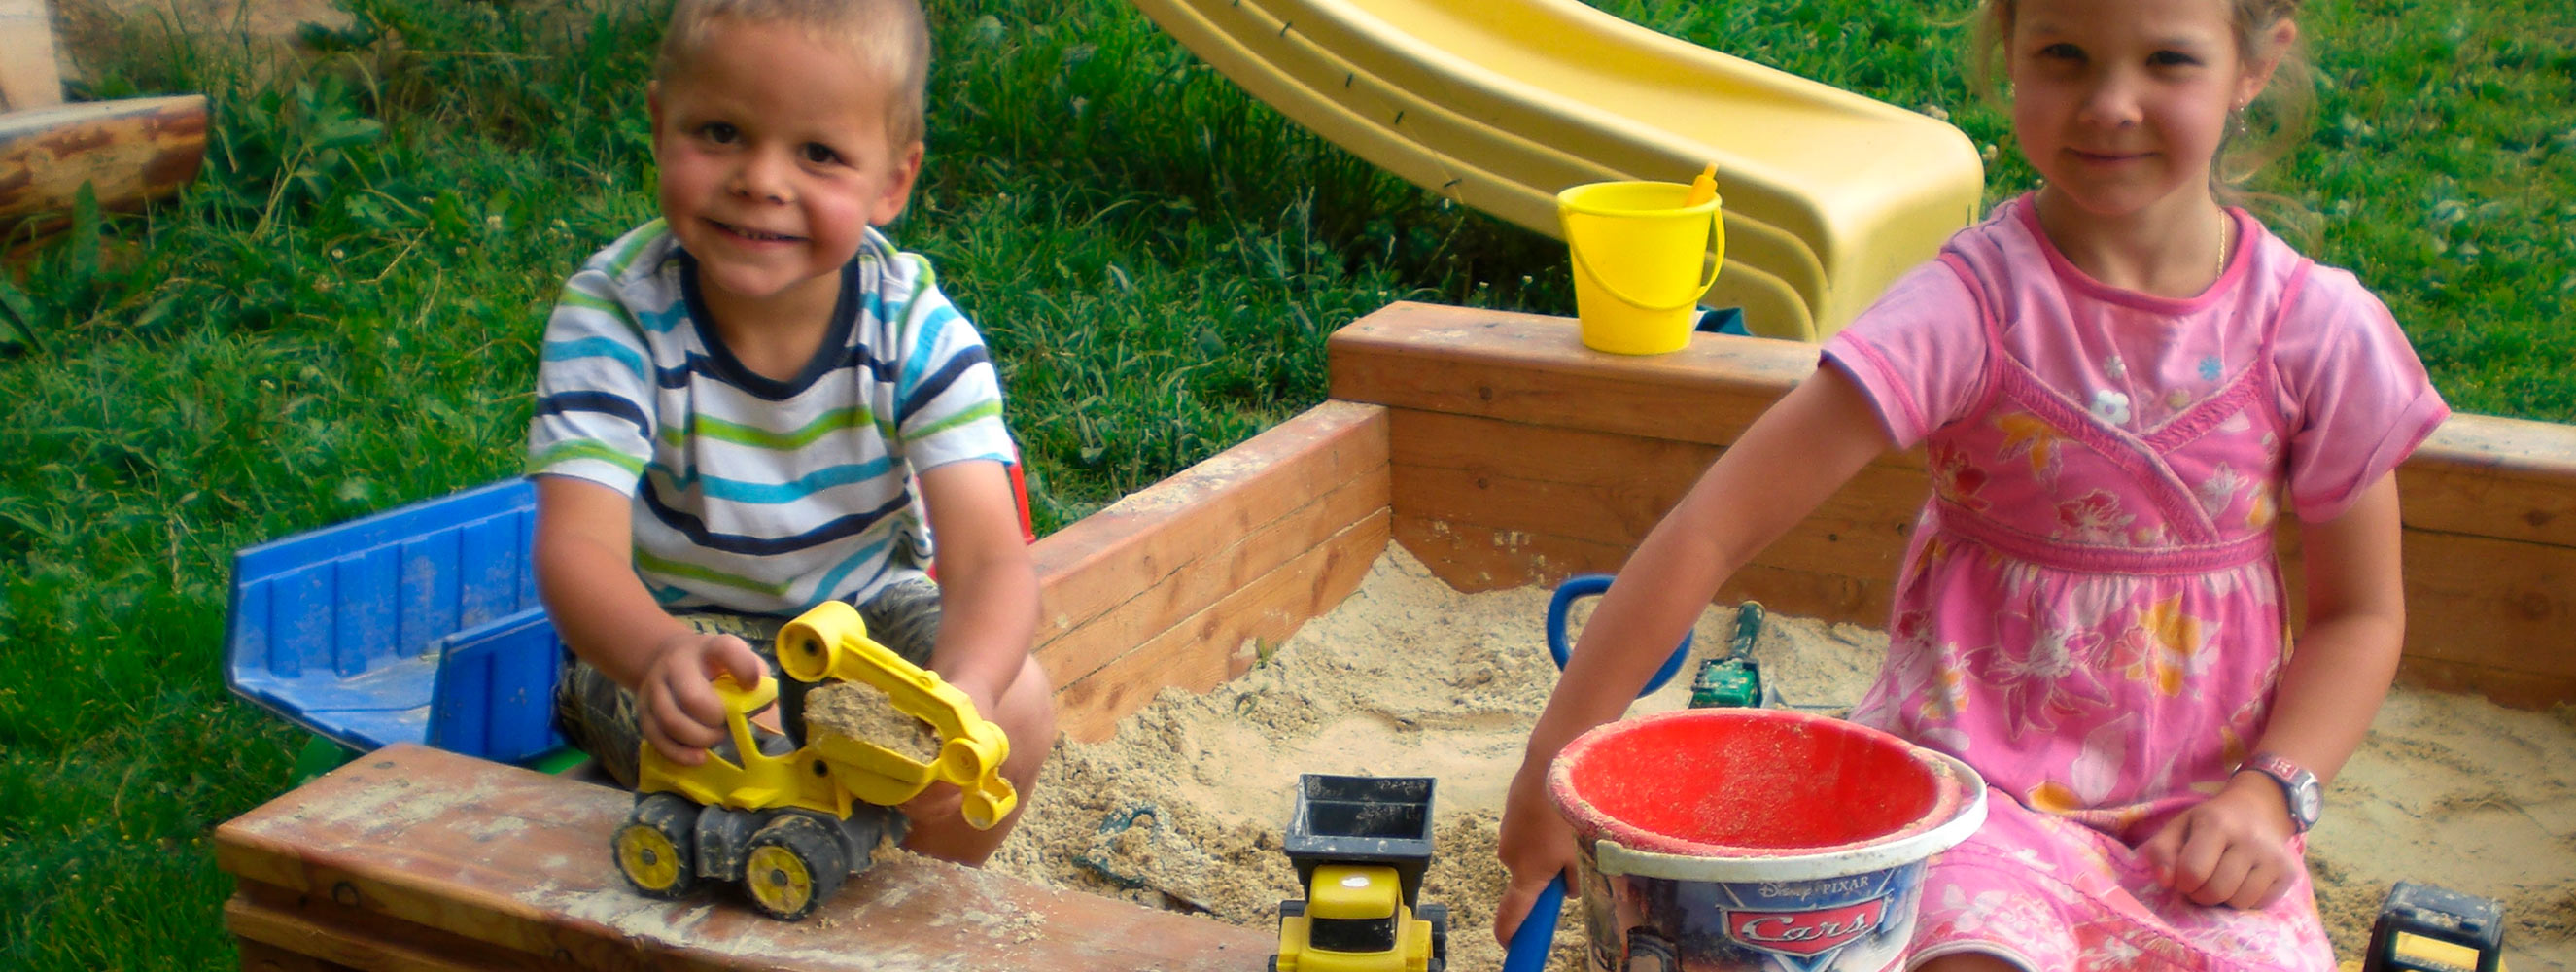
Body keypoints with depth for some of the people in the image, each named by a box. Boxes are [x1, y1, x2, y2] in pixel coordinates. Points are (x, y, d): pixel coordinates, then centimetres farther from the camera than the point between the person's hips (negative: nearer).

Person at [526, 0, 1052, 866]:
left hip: (865, 606, 2)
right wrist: (661, 656, -58)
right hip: (668, 625, -2)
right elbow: (578, 544, -33)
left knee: (1019, 702, -21)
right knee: (701, 730, -33)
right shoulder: (614, 315, -23)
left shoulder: (918, 330, -20)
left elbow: (988, 555, -30)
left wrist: (961, 695, -53)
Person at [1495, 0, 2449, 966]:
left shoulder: (2319, 331, -4)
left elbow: (2360, 613, 10)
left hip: (2199, 807, 3)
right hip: (1976, 779, -3)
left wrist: (2267, 791, -7)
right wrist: (1556, 762, -20)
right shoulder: (1970, 307, -14)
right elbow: (1714, 529, -18)